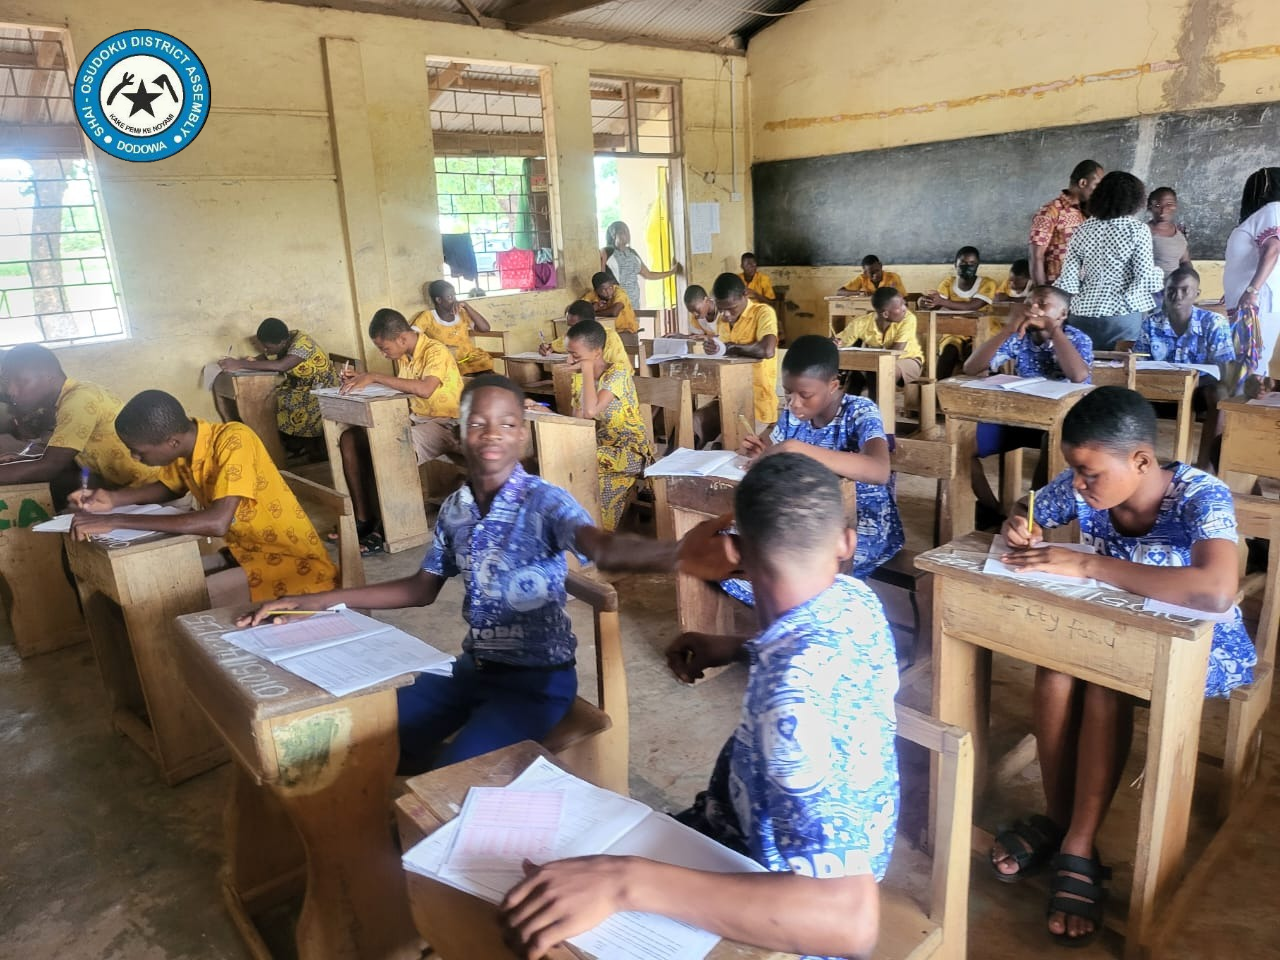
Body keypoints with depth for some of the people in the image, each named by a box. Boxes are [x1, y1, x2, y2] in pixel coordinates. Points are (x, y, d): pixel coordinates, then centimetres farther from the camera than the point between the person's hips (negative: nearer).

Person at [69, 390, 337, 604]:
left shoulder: (234, 440, -25)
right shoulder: (183, 443, -2)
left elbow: (217, 523, -36)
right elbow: (169, 487, 20)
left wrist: (116, 521, -31)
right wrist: (113, 499, 1)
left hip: (295, 561, -8)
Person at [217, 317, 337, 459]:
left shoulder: (302, 342, -28)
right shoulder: (278, 343, -5)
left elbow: (281, 366, -42)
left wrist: (240, 364, -42)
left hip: (323, 388, -8)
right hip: (299, 387, 8)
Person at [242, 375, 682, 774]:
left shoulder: (545, 502, -21)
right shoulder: (455, 508, -1)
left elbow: (603, 547, -42)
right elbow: (422, 588, 11)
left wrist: (676, 555, -67)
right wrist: (310, 602, 7)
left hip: (537, 679, -7)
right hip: (473, 667, 7)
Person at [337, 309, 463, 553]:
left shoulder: (435, 351, -19)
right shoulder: (403, 356, 7)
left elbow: (424, 389, -37)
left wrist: (374, 377, -33)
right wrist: (363, 381, -3)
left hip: (444, 423, -9)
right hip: (414, 418, 9)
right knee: (349, 439, -5)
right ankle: (363, 519, -1)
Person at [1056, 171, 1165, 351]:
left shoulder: (1082, 230, 4)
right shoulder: (1137, 229, -6)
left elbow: (1068, 280, 0)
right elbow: (1144, 278, -9)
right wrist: (1159, 274, 10)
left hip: (1084, 314, 4)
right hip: (1122, 314, -4)